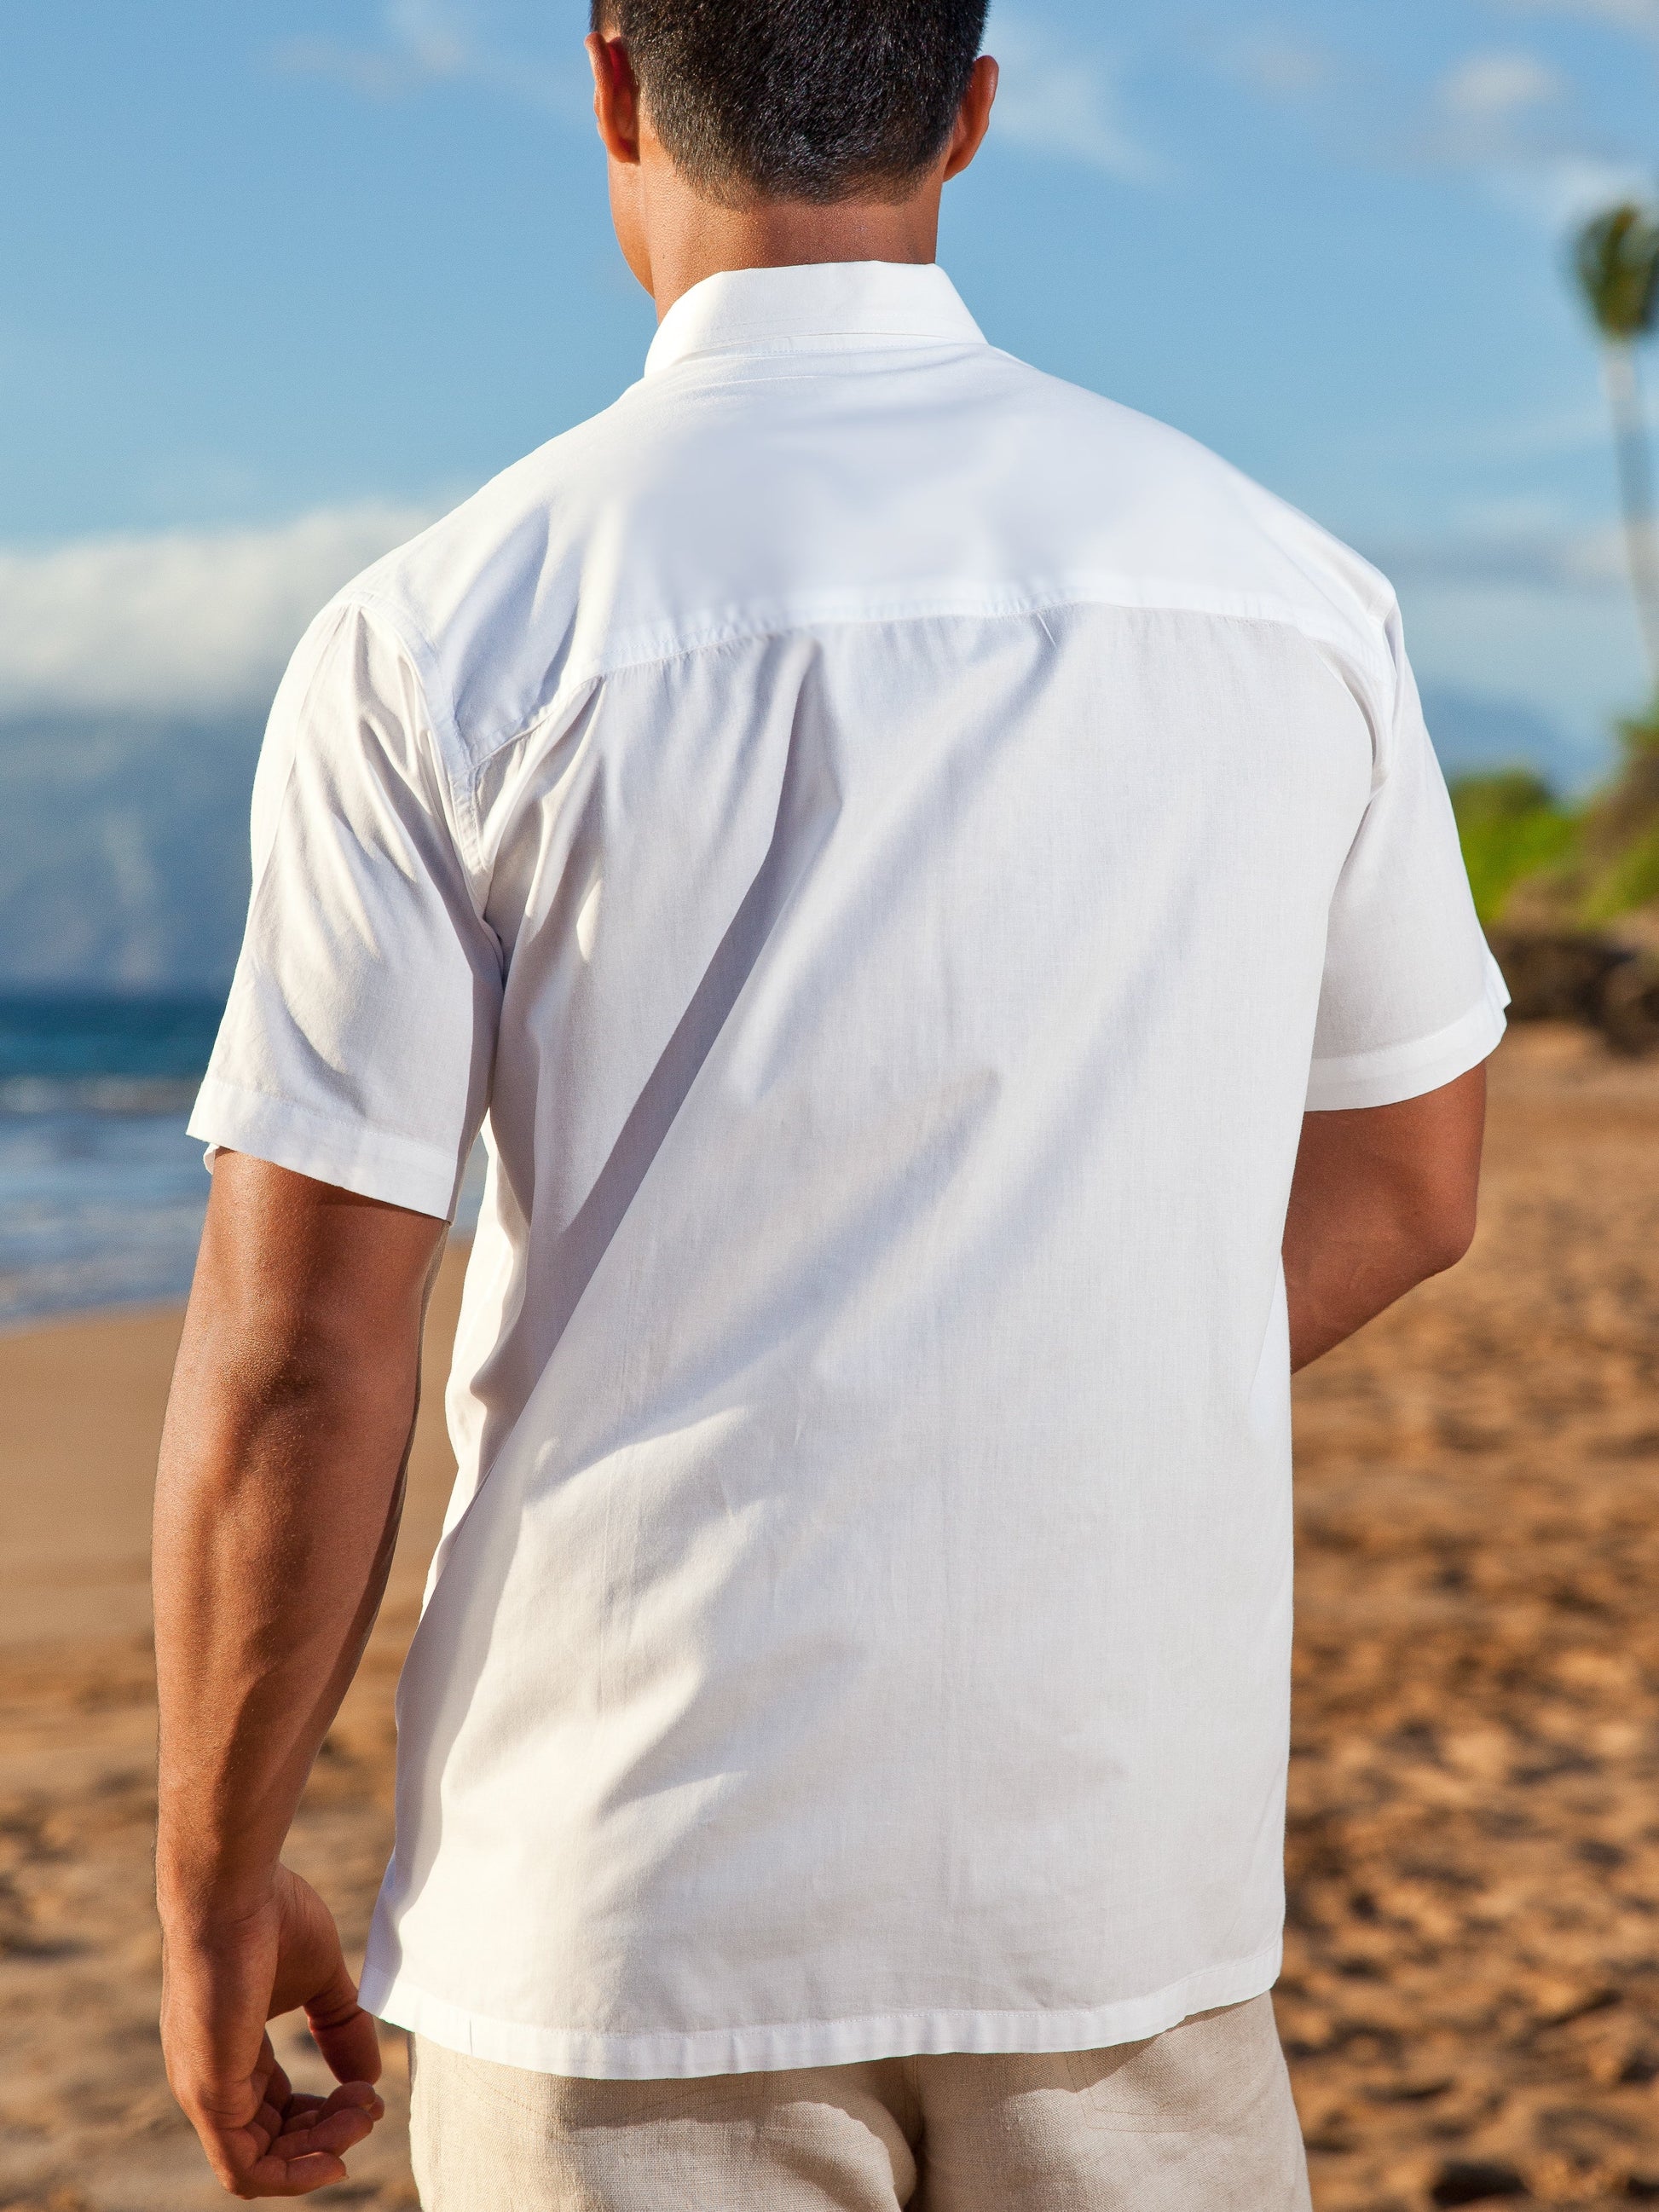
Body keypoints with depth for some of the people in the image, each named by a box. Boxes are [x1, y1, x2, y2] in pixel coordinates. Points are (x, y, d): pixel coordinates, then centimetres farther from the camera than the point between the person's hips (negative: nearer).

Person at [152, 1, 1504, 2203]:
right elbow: (1409, 1183, 13)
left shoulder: (438, 638, -10)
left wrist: (219, 1883, 3)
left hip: (640, 1893, -2)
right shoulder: (1289, 590, 2)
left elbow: (297, 1361, -9)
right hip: (1131, 1857, 3)